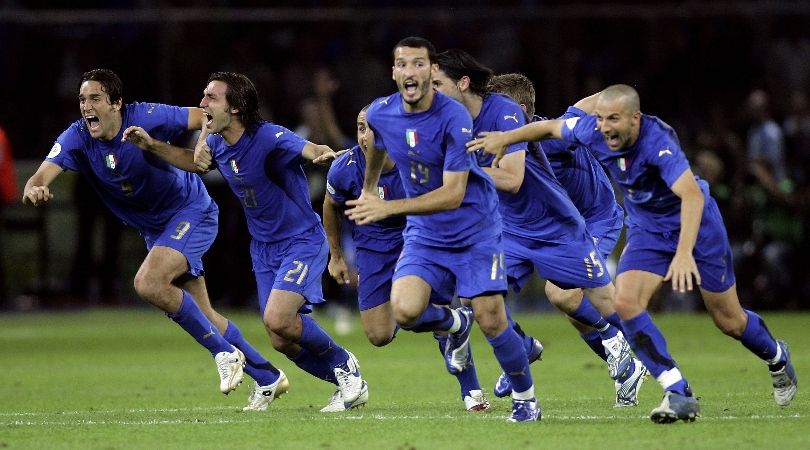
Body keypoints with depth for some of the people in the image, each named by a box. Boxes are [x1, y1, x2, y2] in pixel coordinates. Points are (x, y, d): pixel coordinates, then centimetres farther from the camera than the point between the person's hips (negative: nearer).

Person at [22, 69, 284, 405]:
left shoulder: (145, 118, -24)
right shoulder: (76, 138, -13)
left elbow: (203, 116, -18)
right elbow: (44, 174, -27)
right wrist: (33, 190, -51)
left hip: (191, 211, -6)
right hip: (154, 228, 6)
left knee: (148, 283, -27)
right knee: (202, 316, 10)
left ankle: (224, 353, -13)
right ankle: (268, 377, 26)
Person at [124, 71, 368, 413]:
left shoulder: (269, 138, -23)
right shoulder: (218, 145, 0)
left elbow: (308, 150, -40)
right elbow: (195, 162, 23)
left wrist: (323, 153, -64)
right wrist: (151, 146, 12)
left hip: (302, 241, -7)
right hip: (264, 249, 7)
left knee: (277, 319, -26)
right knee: (282, 342, 1)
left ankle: (342, 363, -1)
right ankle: (349, 383, 20)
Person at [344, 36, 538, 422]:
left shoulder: (453, 118, -23)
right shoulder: (380, 113, -6)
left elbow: (453, 194, -28)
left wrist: (388, 208, -34)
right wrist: (369, 187, 37)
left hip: (475, 231, -4)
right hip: (424, 233, 4)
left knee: (491, 319, -11)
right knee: (405, 311, -19)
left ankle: (525, 397, 14)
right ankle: (455, 324, 16)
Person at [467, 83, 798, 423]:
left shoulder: (657, 142, -36)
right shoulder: (593, 132, -18)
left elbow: (692, 195, -48)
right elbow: (550, 127, 4)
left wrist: (684, 252, -59)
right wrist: (505, 137, 3)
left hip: (695, 226, -5)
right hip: (647, 230, 5)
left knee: (729, 321, 6)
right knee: (626, 302, -20)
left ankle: (777, 358, 41)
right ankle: (679, 394, -16)